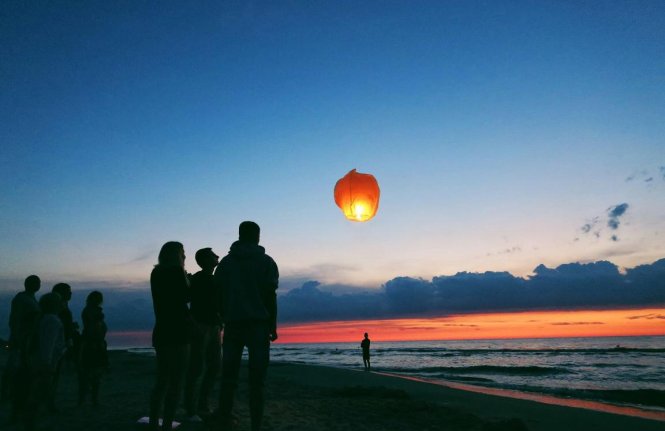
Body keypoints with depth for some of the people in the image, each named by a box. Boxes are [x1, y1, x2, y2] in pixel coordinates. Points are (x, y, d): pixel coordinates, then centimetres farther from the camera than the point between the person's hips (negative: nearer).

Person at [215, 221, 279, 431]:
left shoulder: (226, 262, 12)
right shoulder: (266, 262, 4)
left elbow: (218, 294, 8)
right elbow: (270, 296, -2)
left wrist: (225, 318, 13)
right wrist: (273, 326, 1)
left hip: (232, 325, 3)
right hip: (258, 325, -3)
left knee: (228, 377, 6)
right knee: (256, 380, -2)